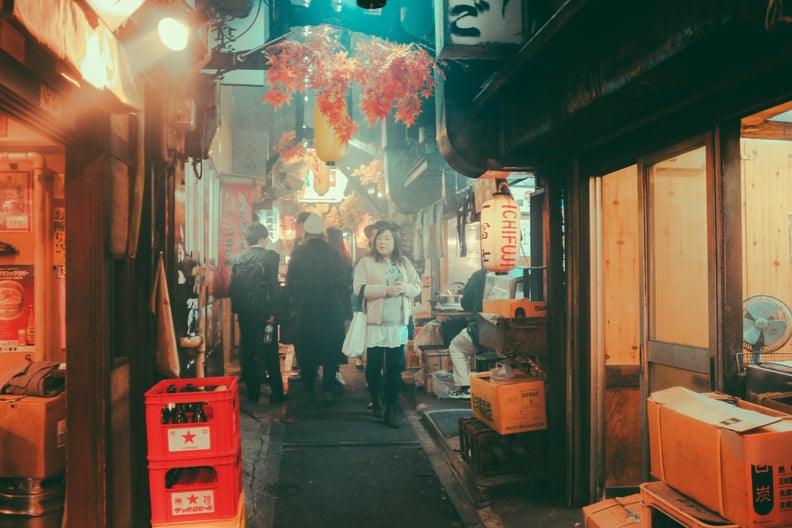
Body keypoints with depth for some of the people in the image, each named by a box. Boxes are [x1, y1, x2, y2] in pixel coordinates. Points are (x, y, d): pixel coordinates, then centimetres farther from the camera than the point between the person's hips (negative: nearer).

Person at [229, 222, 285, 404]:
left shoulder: (236, 259, 3)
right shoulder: (270, 256, -9)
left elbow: (233, 287, 3)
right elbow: (274, 285, -13)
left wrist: (237, 310, 9)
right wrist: (274, 310, -8)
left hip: (244, 313, 3)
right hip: (265, 311, -3)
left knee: (247, 352, 11)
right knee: (270, 352, 6)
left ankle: (253, 393, 16)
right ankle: (276, 393, 9)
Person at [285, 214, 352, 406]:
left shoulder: (297, 254, -5)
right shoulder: (332, 254, -7)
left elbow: (289, 284, -2)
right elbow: (343, 284, -5)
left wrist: (294, 306, 11)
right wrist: (347, 311, 1)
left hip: (304, 312, 1)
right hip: (330, 311, -1)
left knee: (306, 352, 13)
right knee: (330, 349, 7)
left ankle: (309, 390, 20)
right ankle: (328, 390, 2)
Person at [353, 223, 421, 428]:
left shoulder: (404, 263, 13)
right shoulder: (366, 263, 1)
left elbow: (418, 286, 13)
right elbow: (358, 288, -10)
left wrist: (405, 288, -9)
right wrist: (385, 289, -18)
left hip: (399, 324, 3)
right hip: (375, 323, -3)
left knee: (395, 368, 4)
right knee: (374, 366, 4)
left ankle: (391, 409, 12)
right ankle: (377, 400, 28)